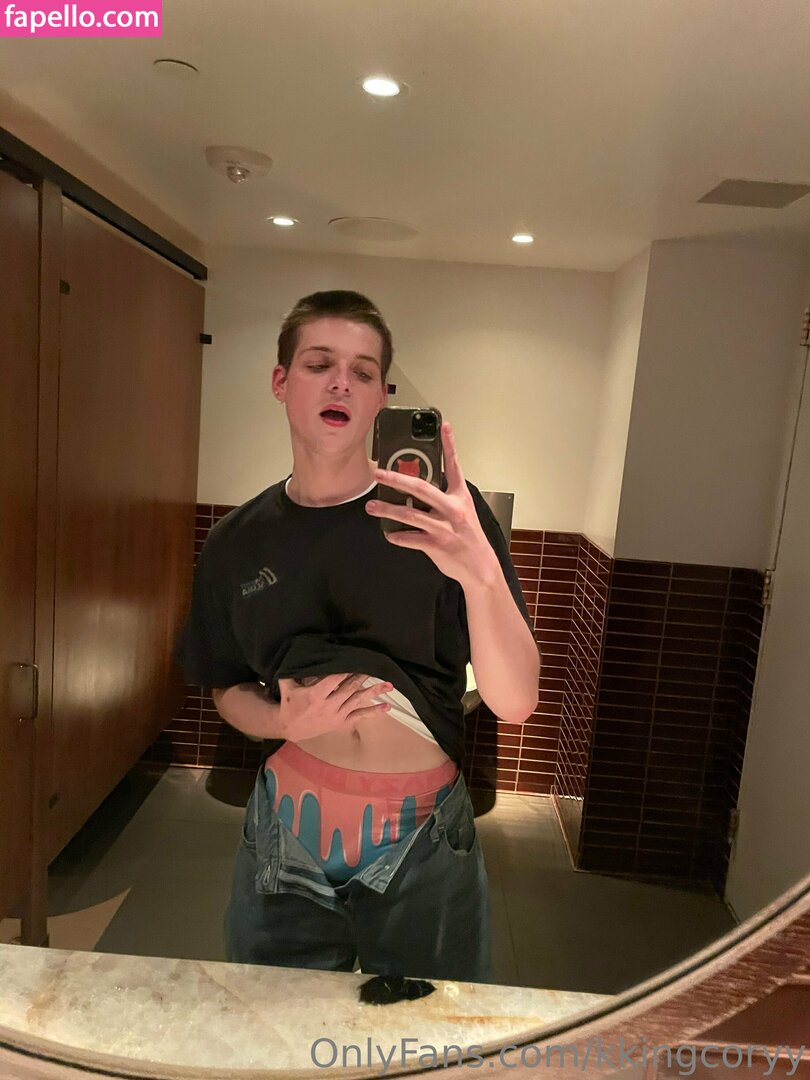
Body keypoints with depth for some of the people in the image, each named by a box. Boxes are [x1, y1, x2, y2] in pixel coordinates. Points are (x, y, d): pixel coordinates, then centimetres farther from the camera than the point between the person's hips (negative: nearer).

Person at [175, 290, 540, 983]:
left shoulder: (446, 515, -13)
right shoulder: (236, 544, -3)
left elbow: (515, 703, -18)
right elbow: (228, 689, 10)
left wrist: (480, 571, -36)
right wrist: (286, 720, -13)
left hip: (423, 845, -1)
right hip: (287, 836, 2)